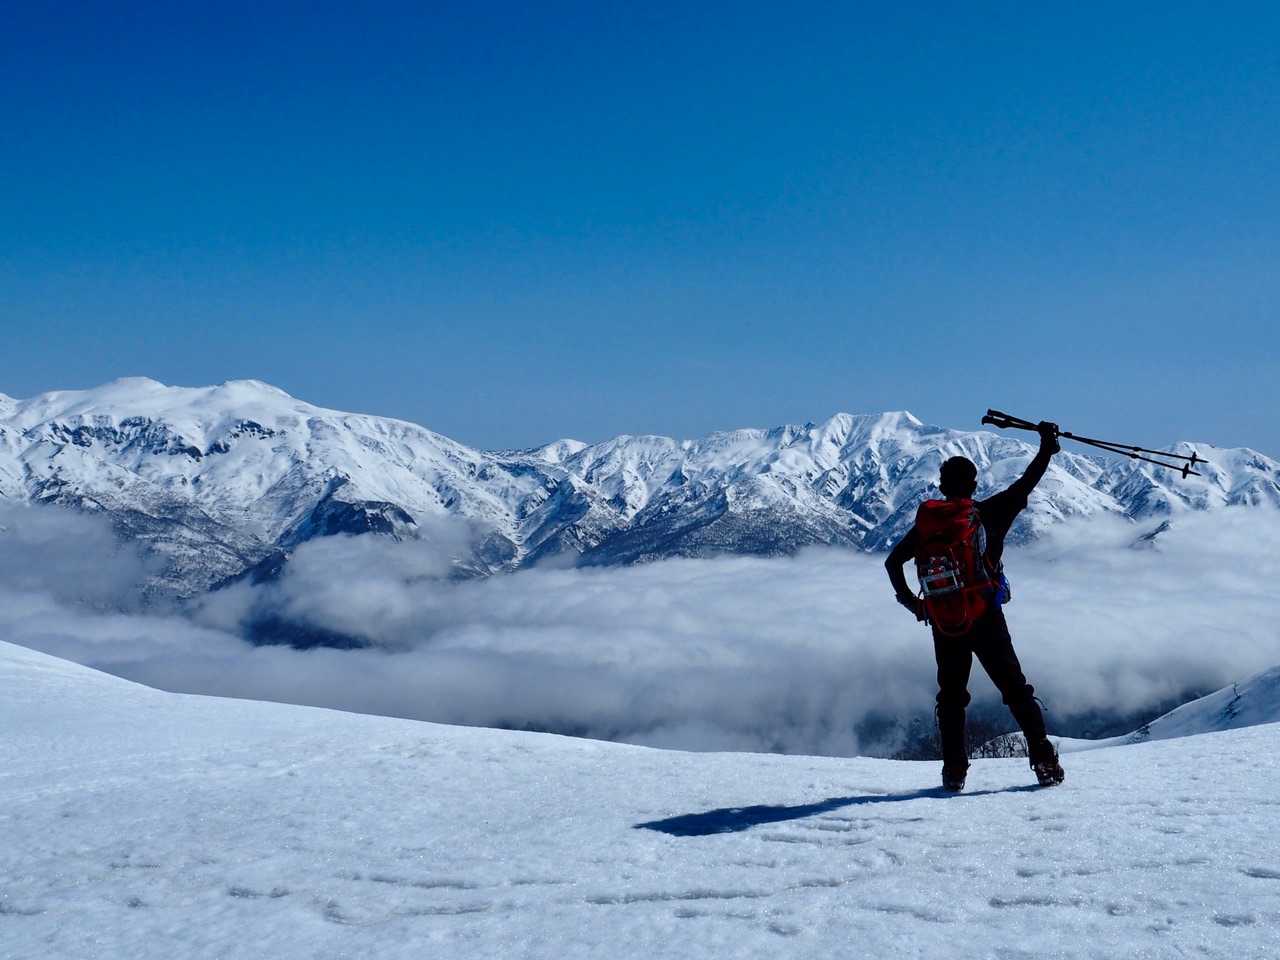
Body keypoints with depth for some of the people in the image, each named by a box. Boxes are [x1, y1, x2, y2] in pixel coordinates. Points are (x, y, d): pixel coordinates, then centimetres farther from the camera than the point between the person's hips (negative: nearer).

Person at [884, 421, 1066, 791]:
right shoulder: (989, 513, -3)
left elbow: (893, 561, 7)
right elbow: (1025, 485, 1)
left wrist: (909, 600, 17)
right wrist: (1047, 448, 12)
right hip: (987, 618, -2)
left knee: (951, 695, 13)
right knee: (1016, 690, 7)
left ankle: (954, 770, 7)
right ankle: (1044, 759, 0)